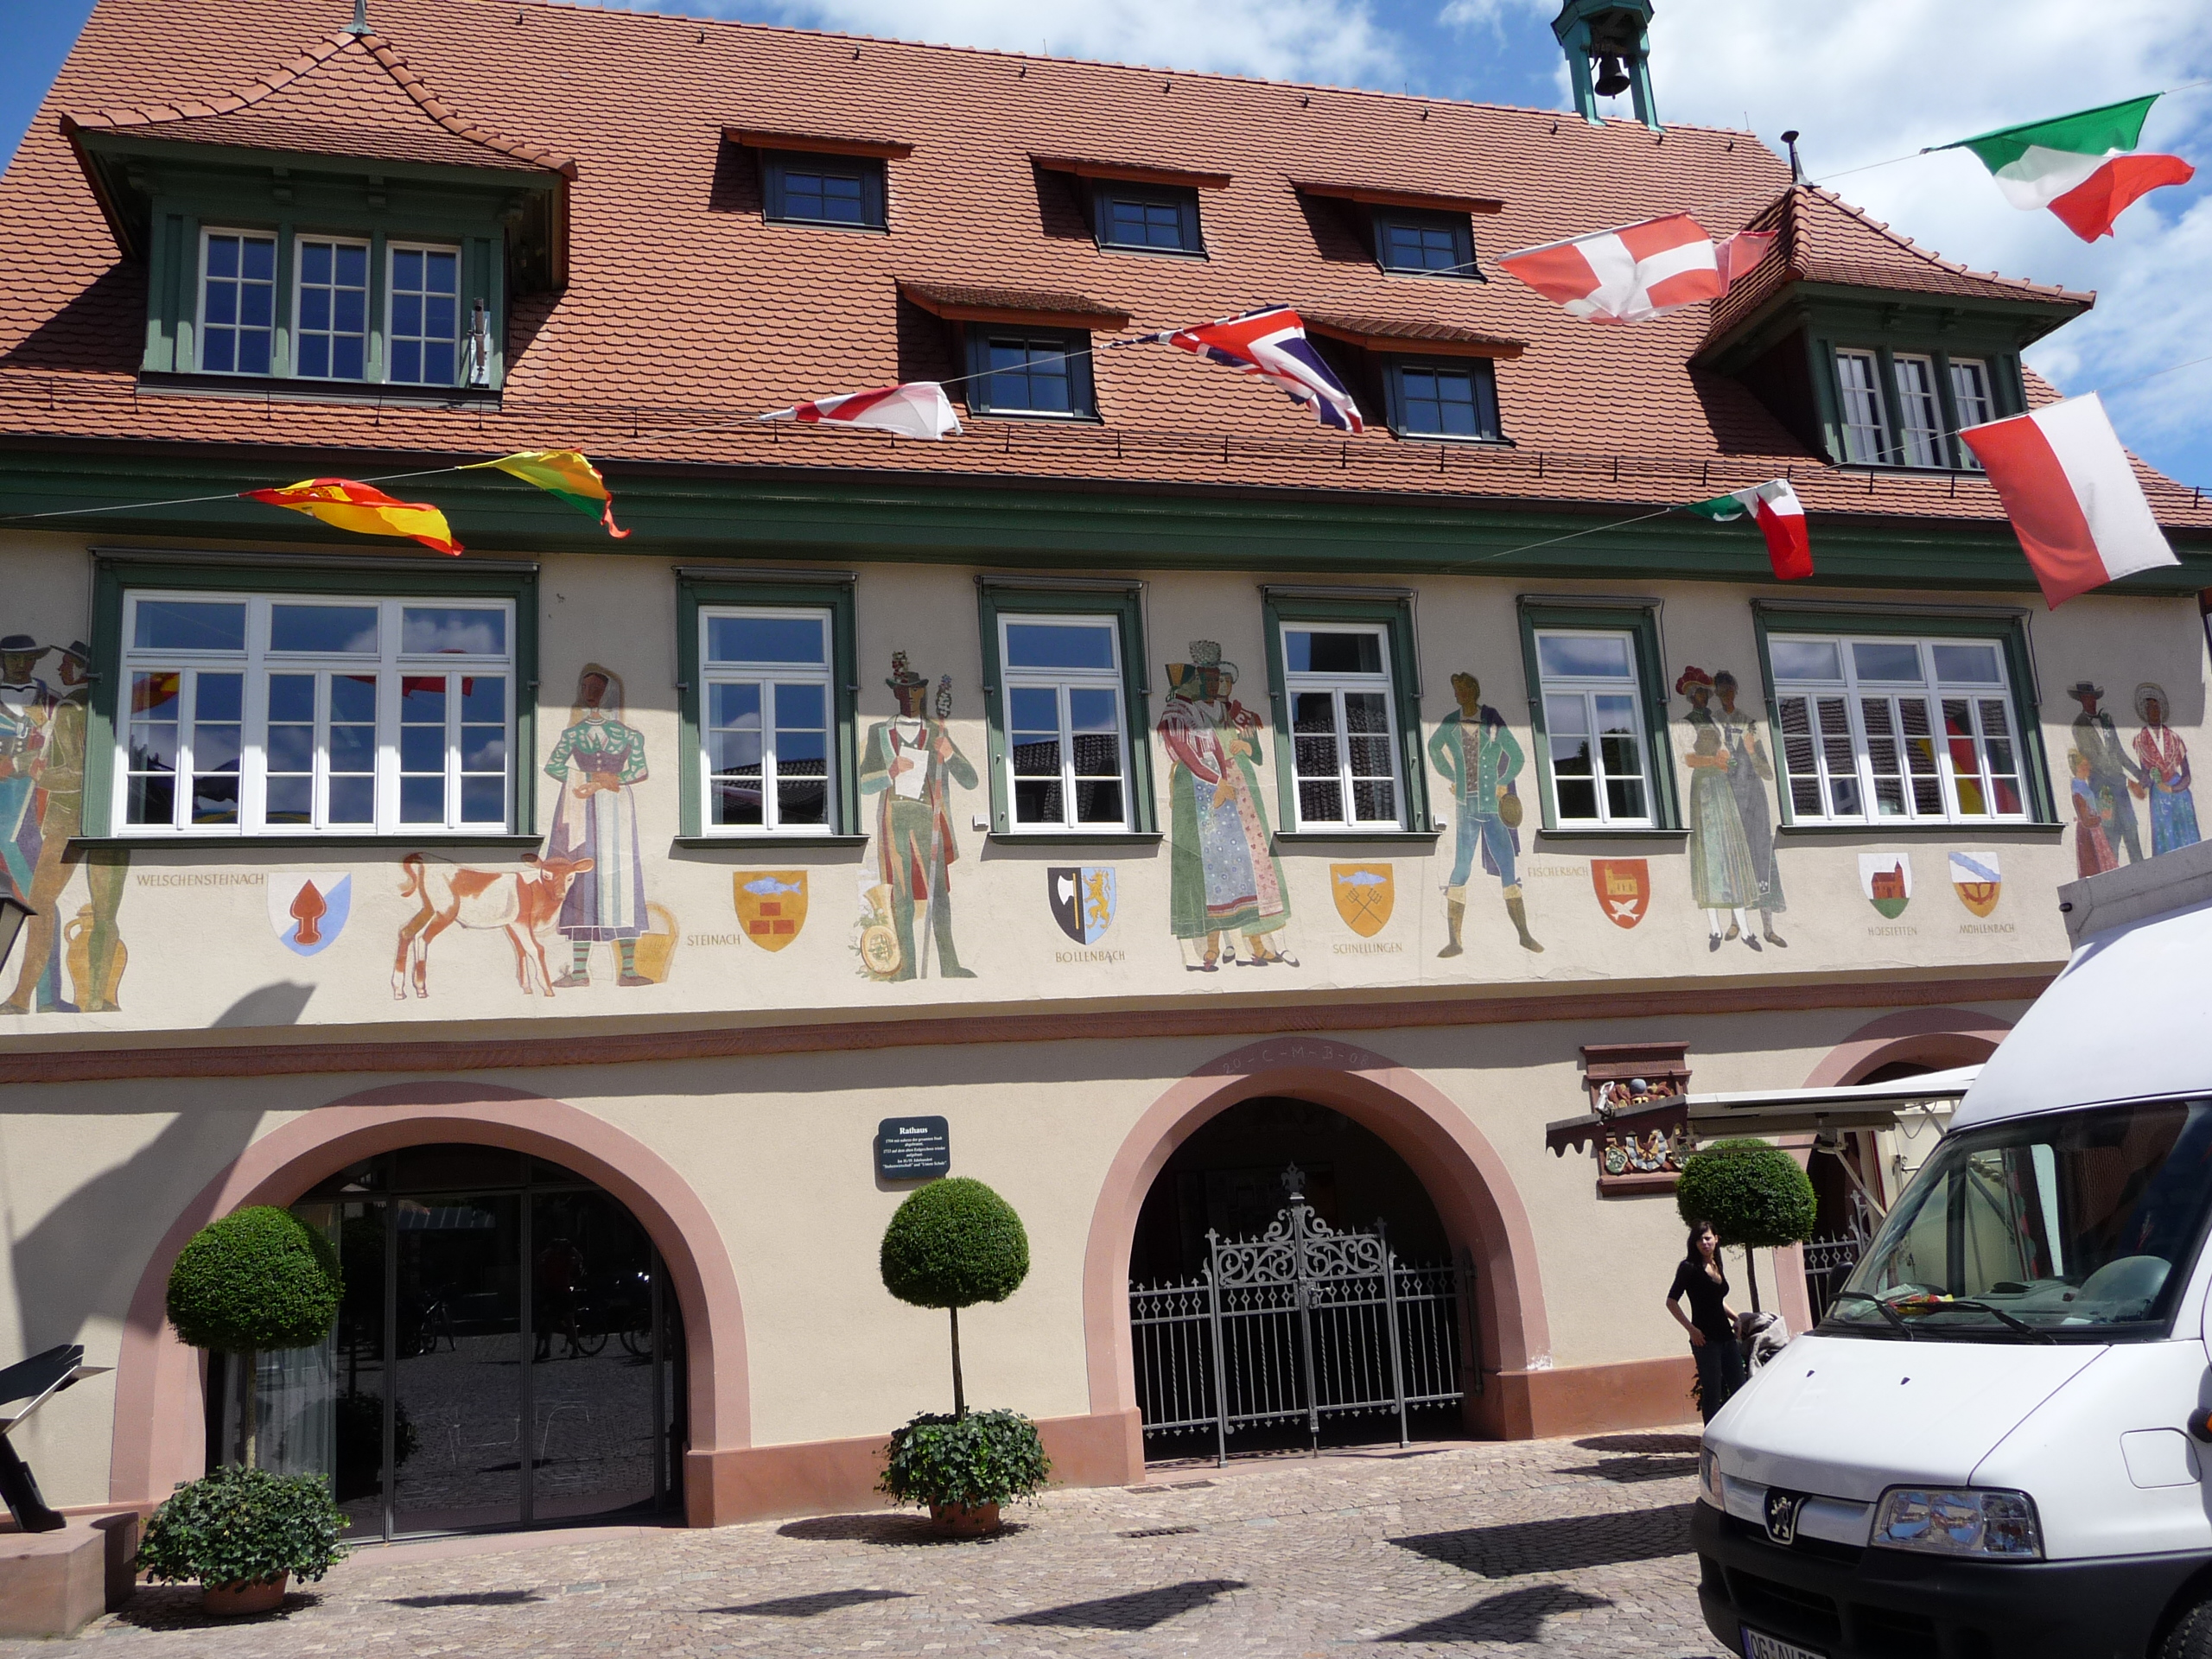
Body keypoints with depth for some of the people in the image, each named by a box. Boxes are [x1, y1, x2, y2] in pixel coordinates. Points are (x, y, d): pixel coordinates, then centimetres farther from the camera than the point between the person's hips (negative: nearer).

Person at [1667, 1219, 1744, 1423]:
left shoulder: (1716, 1266, 13)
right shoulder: (1689, 1267, -7)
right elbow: (1671, 1302, -11)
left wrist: (1737, 1319, 17)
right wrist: (1691, 1329, -16)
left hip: (1726, 1336, 7)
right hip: (1705, 1338, -7)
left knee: (1739, 1389, 9)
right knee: (1712, 1393, -4)